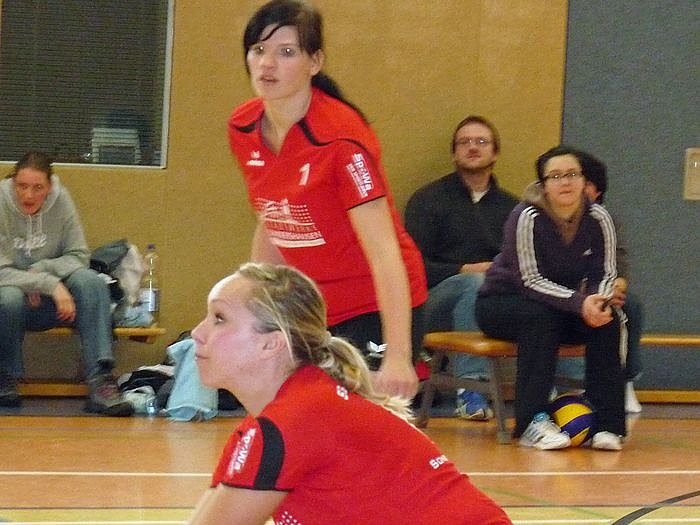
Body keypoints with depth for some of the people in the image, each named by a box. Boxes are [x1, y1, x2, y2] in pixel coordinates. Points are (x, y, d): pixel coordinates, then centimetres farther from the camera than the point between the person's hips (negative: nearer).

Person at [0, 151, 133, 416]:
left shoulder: (60, 200, -5)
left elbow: (79, 255, -1)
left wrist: (41, 269, -19)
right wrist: (51, 284, -30)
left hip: (46, 304, 3)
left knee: (91, 281, -25)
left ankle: (100, 382, -34)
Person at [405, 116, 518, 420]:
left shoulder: (509, 207, 22)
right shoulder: (429, 199, 10)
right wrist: (465, 271, -13)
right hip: (433, 302, -3)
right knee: (475, 283, -37)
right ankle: (470, 388, -43)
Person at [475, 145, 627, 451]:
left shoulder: (598, 218, -9)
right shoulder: (527, 217, -22)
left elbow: (605, 275, -6)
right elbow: (531, 280, -26)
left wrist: (599, 301, -30)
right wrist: (579, 303, -39)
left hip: (565, 305, 4)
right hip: (501, 304, -4)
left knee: (609, 320, -22)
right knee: (541, 318, -35)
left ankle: (606, 423, -20)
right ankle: (532, 423, -35)